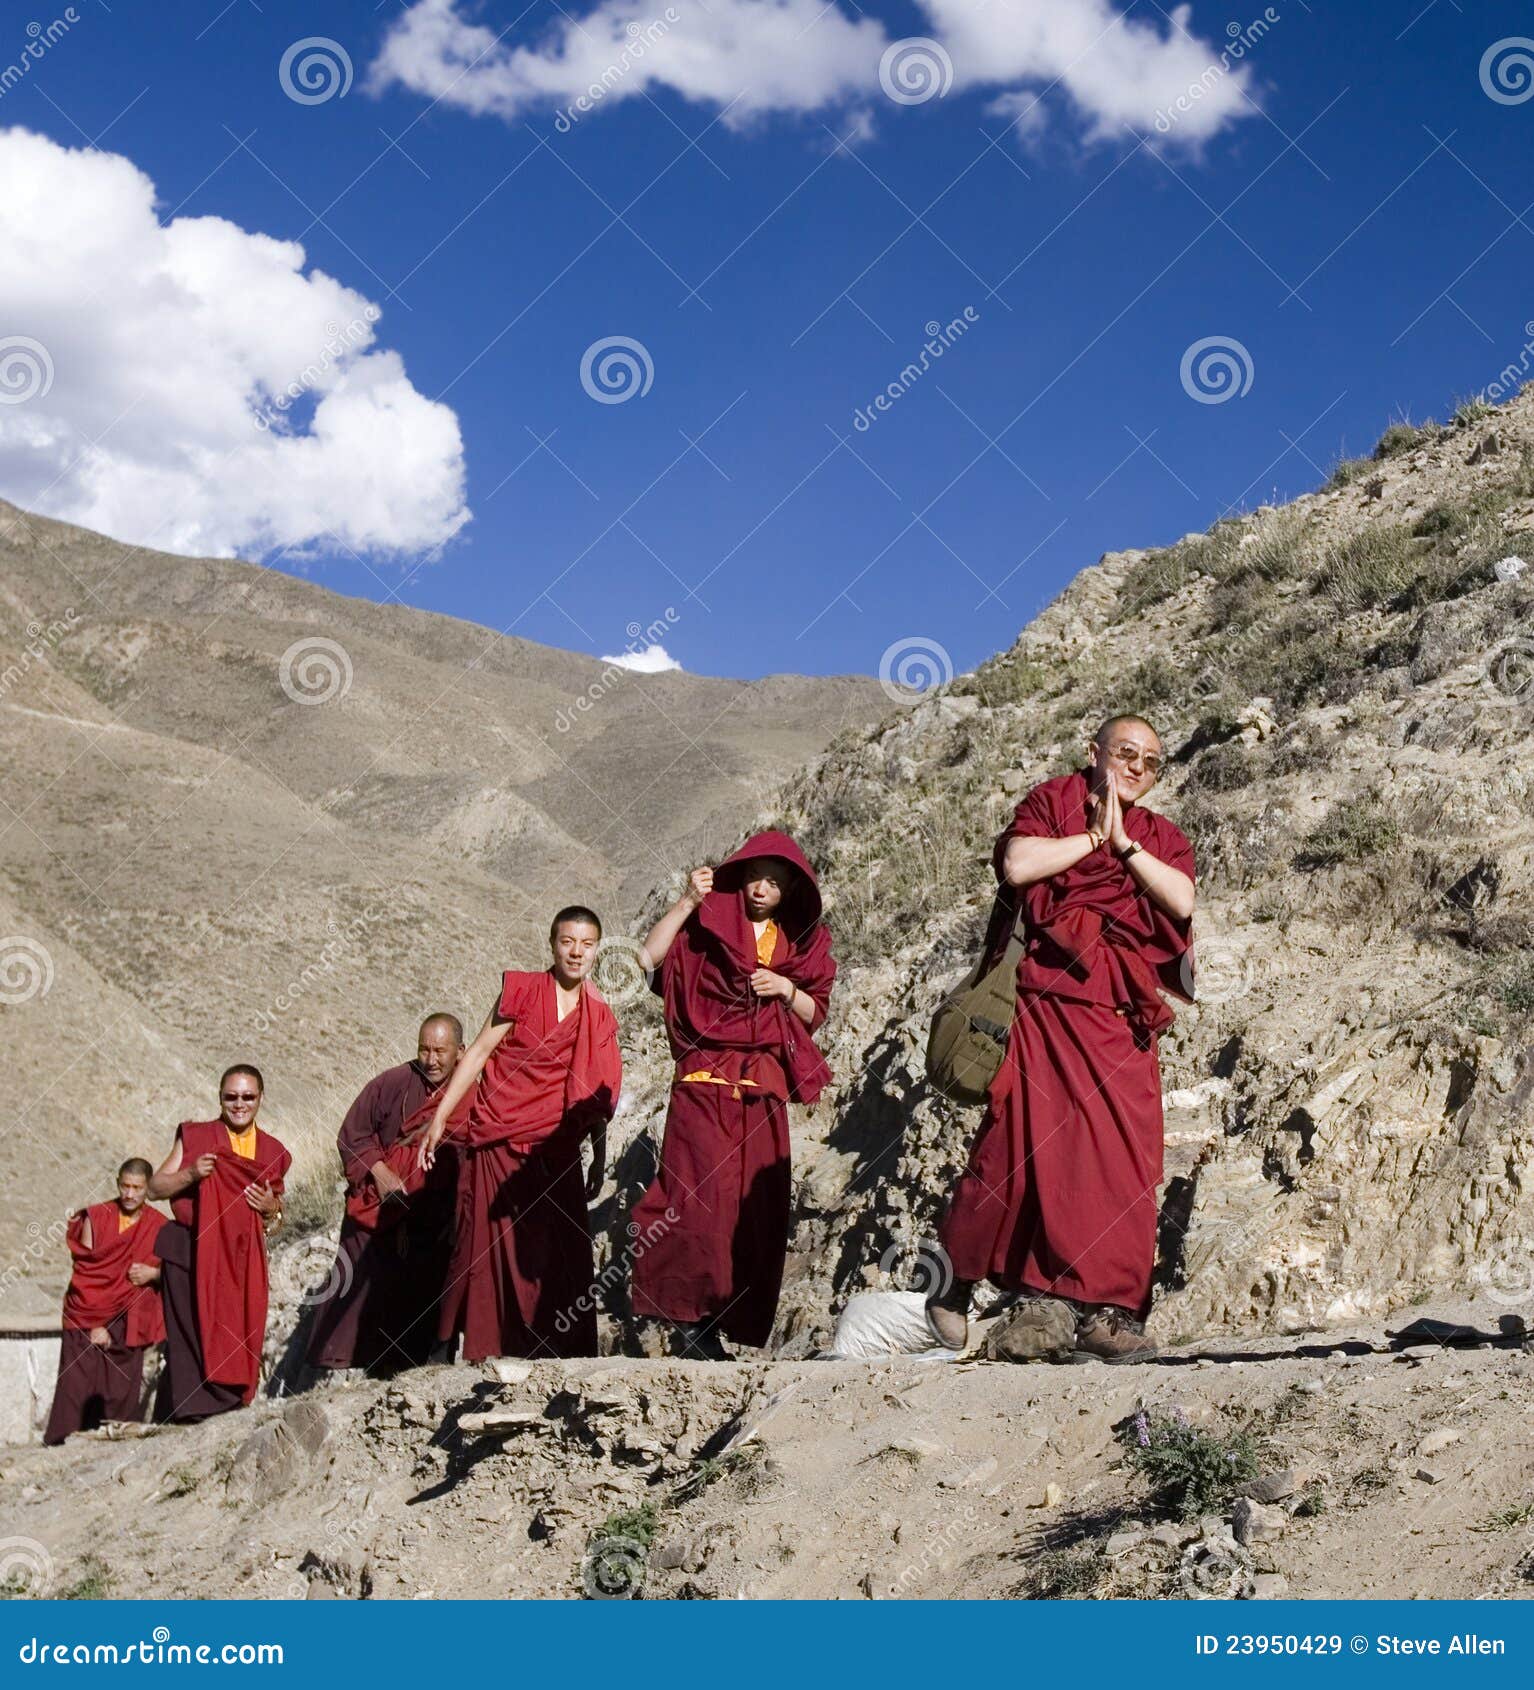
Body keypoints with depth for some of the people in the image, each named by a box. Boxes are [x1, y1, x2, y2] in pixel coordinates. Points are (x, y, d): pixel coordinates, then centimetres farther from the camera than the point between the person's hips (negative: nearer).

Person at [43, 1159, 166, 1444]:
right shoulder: (95, 1218, 1)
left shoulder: (158, 1226, 5)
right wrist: (94, 1324, -9)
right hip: (87, 1321, -1)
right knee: (78, 1393, -6)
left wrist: (153, 1273, -12)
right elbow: (84, 1273, -2)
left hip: (128, 1324, 1)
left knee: (122, 1395, -3)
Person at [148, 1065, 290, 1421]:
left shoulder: (272, 1152, 14)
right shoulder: (195, 1137, 7)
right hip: (190, 1253, -3)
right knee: (193, 1324, -13)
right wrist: (190, 1174, -14)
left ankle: (230, 1400, 1)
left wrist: (272, 1210, -1)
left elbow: (278, 1213, 22)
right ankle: (192, 1403, -11)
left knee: (237, 1329, -6)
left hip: (242, 1259, 3)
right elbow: (155, 1187, 3)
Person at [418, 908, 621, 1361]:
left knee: (563, 1253, -3)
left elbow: (596, 1095, 15)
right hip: (498, 1143, -3)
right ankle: (487, 1353, 3)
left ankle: (558, 1353, 3)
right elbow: (478, 1053, -1)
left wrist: (599, 1159, 14)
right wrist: (439, 1118, -6)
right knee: (492, 1250, -2)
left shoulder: (599, 1017, 10)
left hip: (555, 1152, 3)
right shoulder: (522, 991, 1)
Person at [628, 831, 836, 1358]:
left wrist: (787, 989, -5)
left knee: (755, 1206, 0)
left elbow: (815, 1014, 14)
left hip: (764, 1088, 4)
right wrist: (687, 901, -14)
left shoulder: (802, 941, 14)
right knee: (700, 1191, -18)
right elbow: (650, 957, -11)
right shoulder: (708, 923, 3)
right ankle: (690, 1314, -11)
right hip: (705, 1081, -4)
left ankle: (734, 1317, 8)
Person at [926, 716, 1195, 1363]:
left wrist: (1124, 843, -1)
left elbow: (1182, 901, 0)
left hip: (1121, 1024, 4)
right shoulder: (1051, 802, 10)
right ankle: (953, 1289, 8)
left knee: (1122, 1166, -4)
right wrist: (1094, 835, -2)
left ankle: (1102, 1313, -1)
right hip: (1045, 1008, -4)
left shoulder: (1161, 838, 20)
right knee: (1020, 1147, -7)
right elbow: (1017, 864, -10)